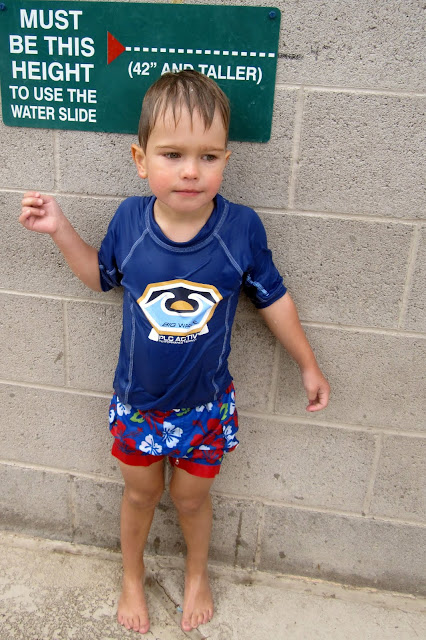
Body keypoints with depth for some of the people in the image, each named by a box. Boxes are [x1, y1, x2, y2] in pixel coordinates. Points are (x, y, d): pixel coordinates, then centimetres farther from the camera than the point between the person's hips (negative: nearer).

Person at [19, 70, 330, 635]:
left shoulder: (242, 227, -20)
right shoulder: (129, 219, -16)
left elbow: (272, 298, -5)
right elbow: (103, 276, 5)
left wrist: (308, 366, 4)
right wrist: (60, 230, -8)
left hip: (206, 402, -1)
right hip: (137, 398, 1)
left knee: (191, 498, 20)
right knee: (141, 492, 22)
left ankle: (197, 572, 54)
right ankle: (132, 576, 54)